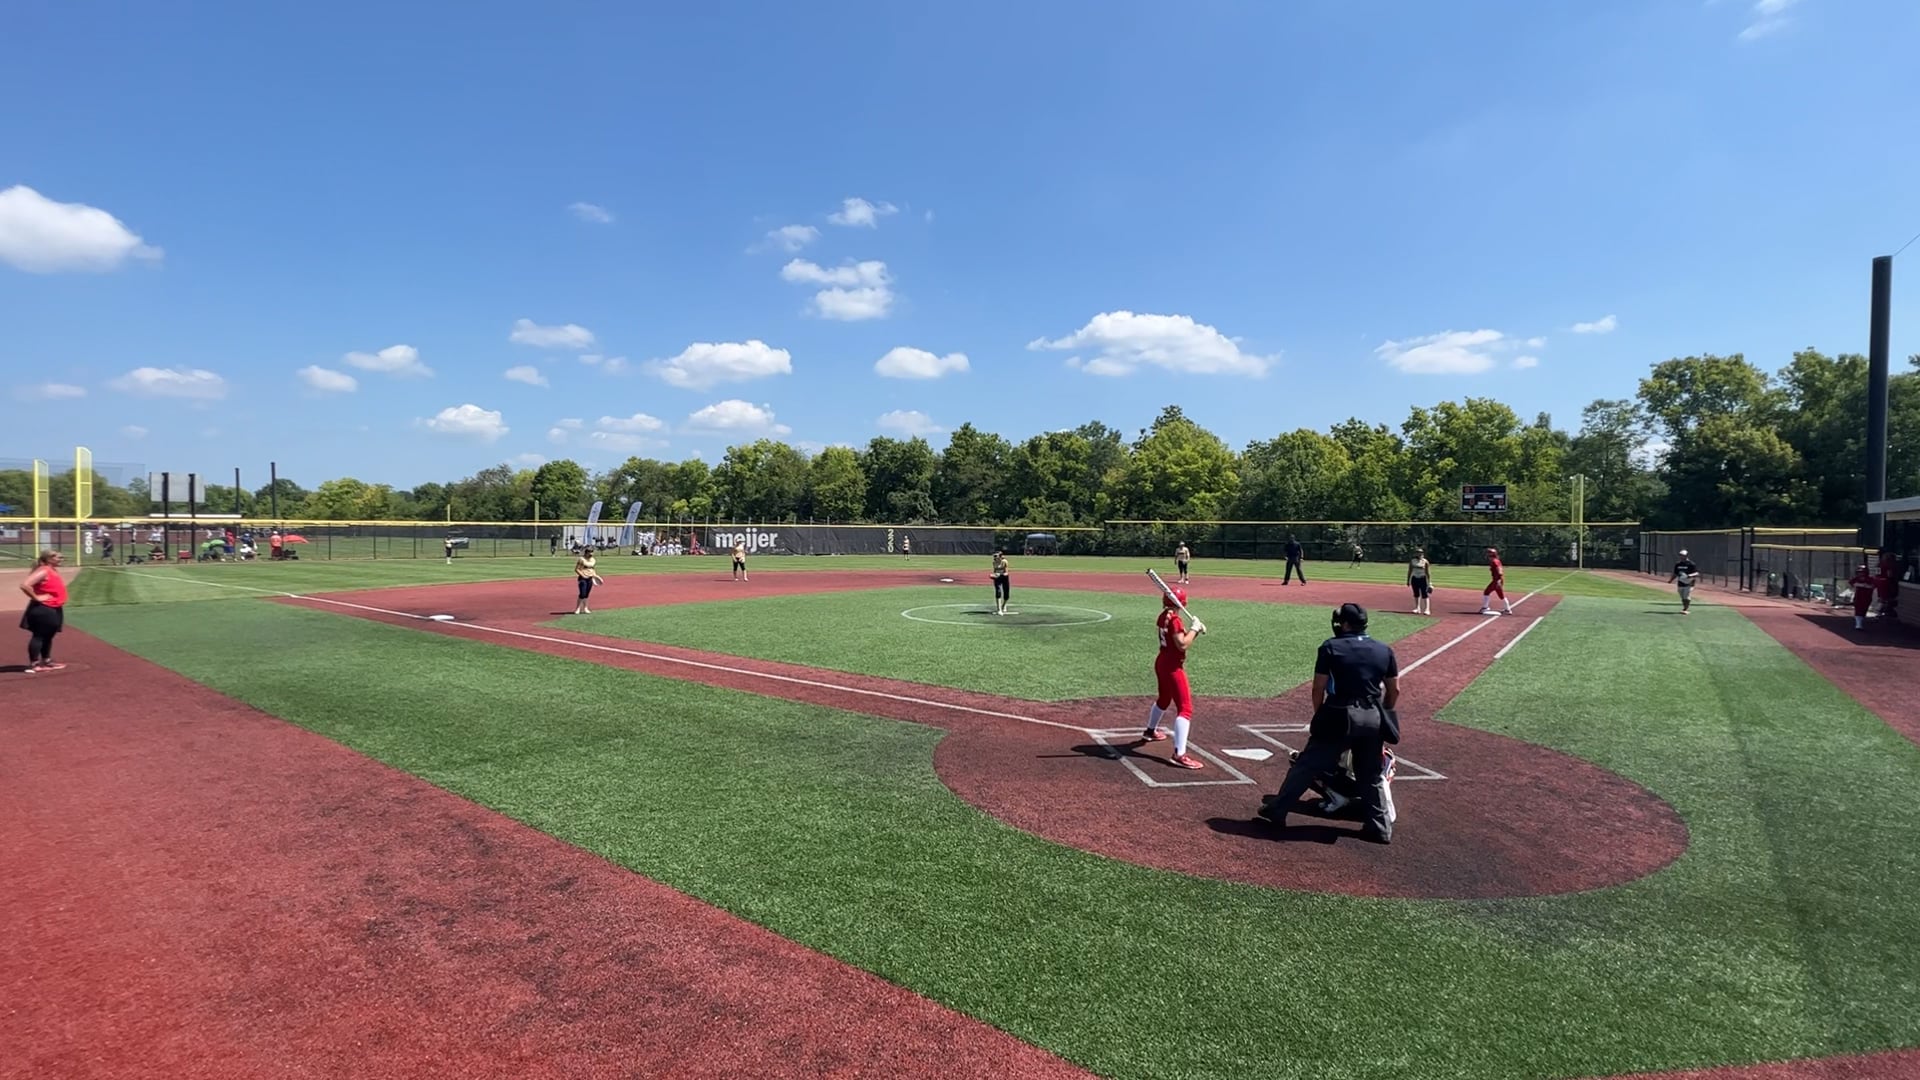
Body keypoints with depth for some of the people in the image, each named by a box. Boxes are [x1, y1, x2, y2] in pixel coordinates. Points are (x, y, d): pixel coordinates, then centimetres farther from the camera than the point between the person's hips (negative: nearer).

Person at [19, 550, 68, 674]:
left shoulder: (53, 570, 12)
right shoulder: (43, 571, -17)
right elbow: (24, 585, -29)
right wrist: (36, 597, -20)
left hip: (54, 609, 10)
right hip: (43, 610, -10)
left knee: (48, 636, 17)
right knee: (38, 636, -5)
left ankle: (46, 662, 27)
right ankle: (33, 664, -2)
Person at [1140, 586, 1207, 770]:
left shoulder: (1164, 616, 7)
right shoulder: (1174, 619, -20)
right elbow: (1183, 645, -24)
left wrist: (1196, 629, 0)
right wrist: (1194, 628, -14)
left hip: (1161, 663, 10)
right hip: (1173, 667, -10)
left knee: (1163, 699, 32)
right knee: (1185, 708, -12)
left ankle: (1150, 731, 54)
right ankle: (1179, 754, -22)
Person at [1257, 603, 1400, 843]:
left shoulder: (1331, 647, -3)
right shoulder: (1384, 650, 8)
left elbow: (1318, 688, -4)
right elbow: (1394, 691, 11)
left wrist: (1320, 716, 10)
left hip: (1339, 717, -4)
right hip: (1373, 719, 4)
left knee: (1308, 764, 4)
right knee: (1372, 776, 16)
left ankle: (1278, 809, 10)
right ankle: (1380, 828, 21)